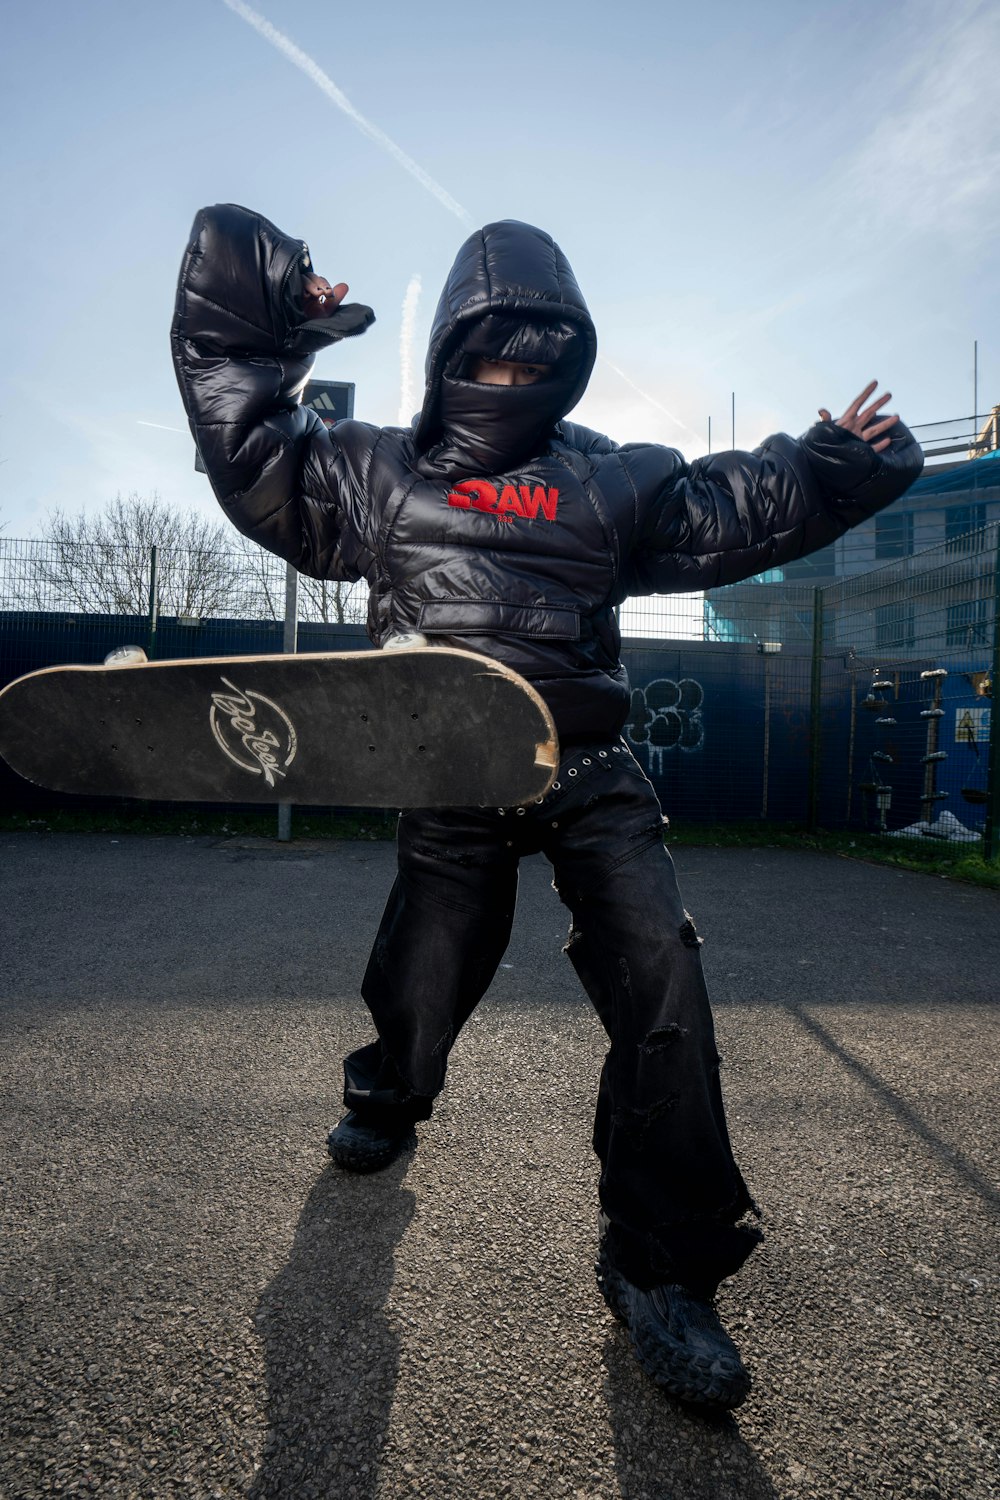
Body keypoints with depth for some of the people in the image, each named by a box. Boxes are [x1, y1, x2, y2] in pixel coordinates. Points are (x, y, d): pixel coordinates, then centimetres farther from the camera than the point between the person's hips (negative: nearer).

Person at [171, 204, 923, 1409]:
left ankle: (662, 1269, 3)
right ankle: (384, 1103, 49)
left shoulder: (611, 481, 14)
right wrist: (262, 314, 5)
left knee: (661, 982, -15)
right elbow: (243, 437, 12)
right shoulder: (376, 471, 11)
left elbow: (742, 508, 14)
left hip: (590, 772, 1)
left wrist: (840, 457, 2)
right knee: (418, 988, 9)